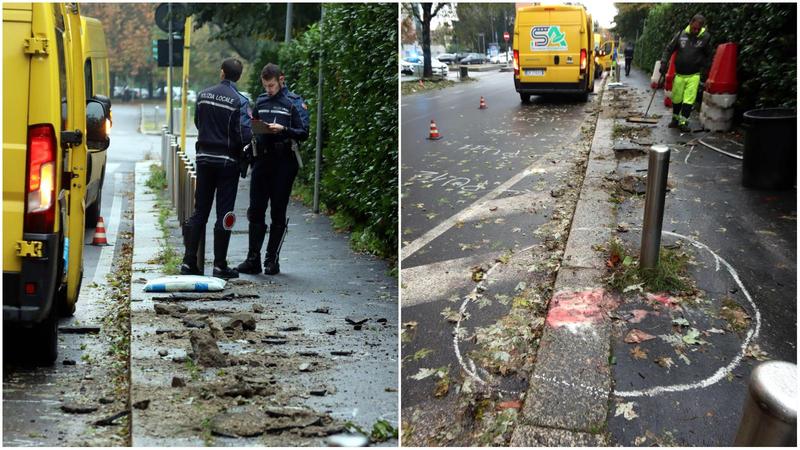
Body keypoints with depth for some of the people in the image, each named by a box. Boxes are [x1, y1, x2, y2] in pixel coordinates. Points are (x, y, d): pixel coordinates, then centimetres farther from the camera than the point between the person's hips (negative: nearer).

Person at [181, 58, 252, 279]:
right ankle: (220, 265, 5)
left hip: (204, 158, 4)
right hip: (227, 161, -4)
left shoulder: (204, 95, 2)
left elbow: (197, 123, 11)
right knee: (224, 213, 2)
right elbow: (244, 136, -17)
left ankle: (189, 262, 10)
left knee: (199, 211, 11)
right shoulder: (239, 100, -12)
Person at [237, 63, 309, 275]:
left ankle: (272, 259, 9)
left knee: (278, 213, 2)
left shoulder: (293, 103, -1)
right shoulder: (260, 102, 13)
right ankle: (253, 259, 9)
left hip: (283, 163, -4)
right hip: (262, 161, 4)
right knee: (255, 212, 4)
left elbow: (304, 133, -5)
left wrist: (283, 129, -18)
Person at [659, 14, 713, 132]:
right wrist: (664, 63, -5)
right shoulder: (681, 34, -5)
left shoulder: (706, 37, -5)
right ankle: (675, 119, 29)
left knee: (689, 99, -8)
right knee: (676, 98, 10)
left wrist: (705, 70, 6)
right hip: (679, 74, 1)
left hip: (694, 75, -1)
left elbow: (708, 56, 8)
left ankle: (683, 121, 0)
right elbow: (669, 49, 4)